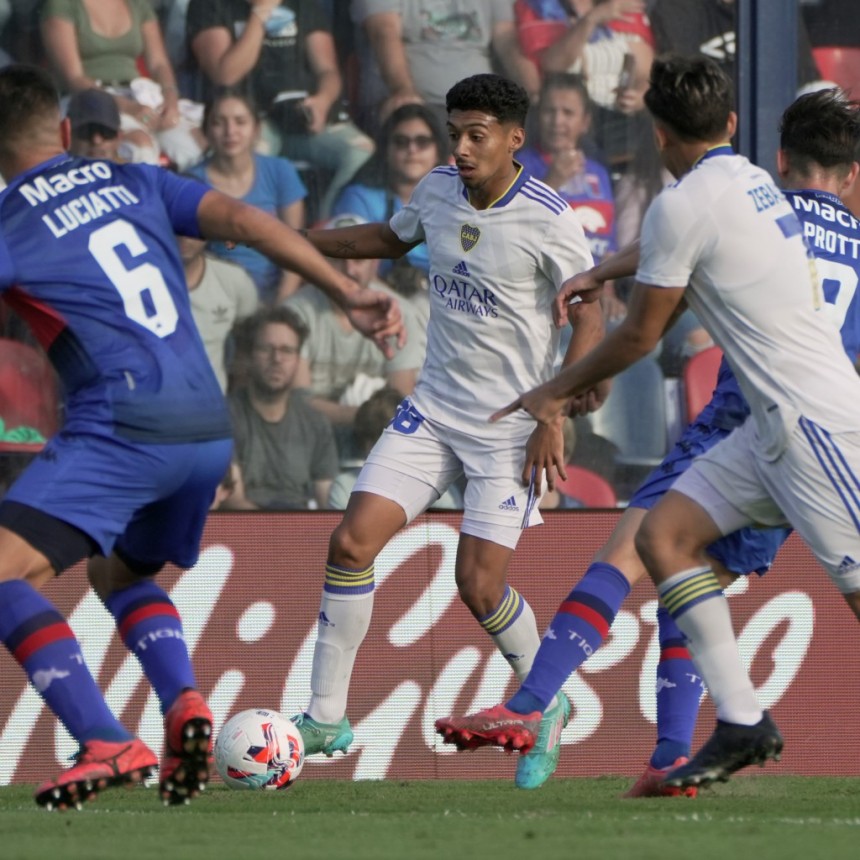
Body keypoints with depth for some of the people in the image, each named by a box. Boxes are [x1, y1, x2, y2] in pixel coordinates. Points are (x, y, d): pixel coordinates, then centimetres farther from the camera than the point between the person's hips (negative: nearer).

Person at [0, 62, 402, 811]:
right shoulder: (133, 183, 15)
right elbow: (242, 221, 7)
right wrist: (353, 295, 8)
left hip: (121, 427, -7)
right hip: (209, 429, 7)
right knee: (121, 573, 29)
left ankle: (108, 744, -25)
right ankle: (183, 704, 2)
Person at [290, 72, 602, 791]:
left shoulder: (549, 220, -16)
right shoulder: (438, 191, 2)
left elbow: (589, 318, -10)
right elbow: (392, 238, 24)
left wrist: (554, 418, -15)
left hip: (511, 426, -5)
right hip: (434, 407, 5)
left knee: (479, 585, -10)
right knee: (352, 543, -8)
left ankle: (549, 706, 18)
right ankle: (327, 720, 1)